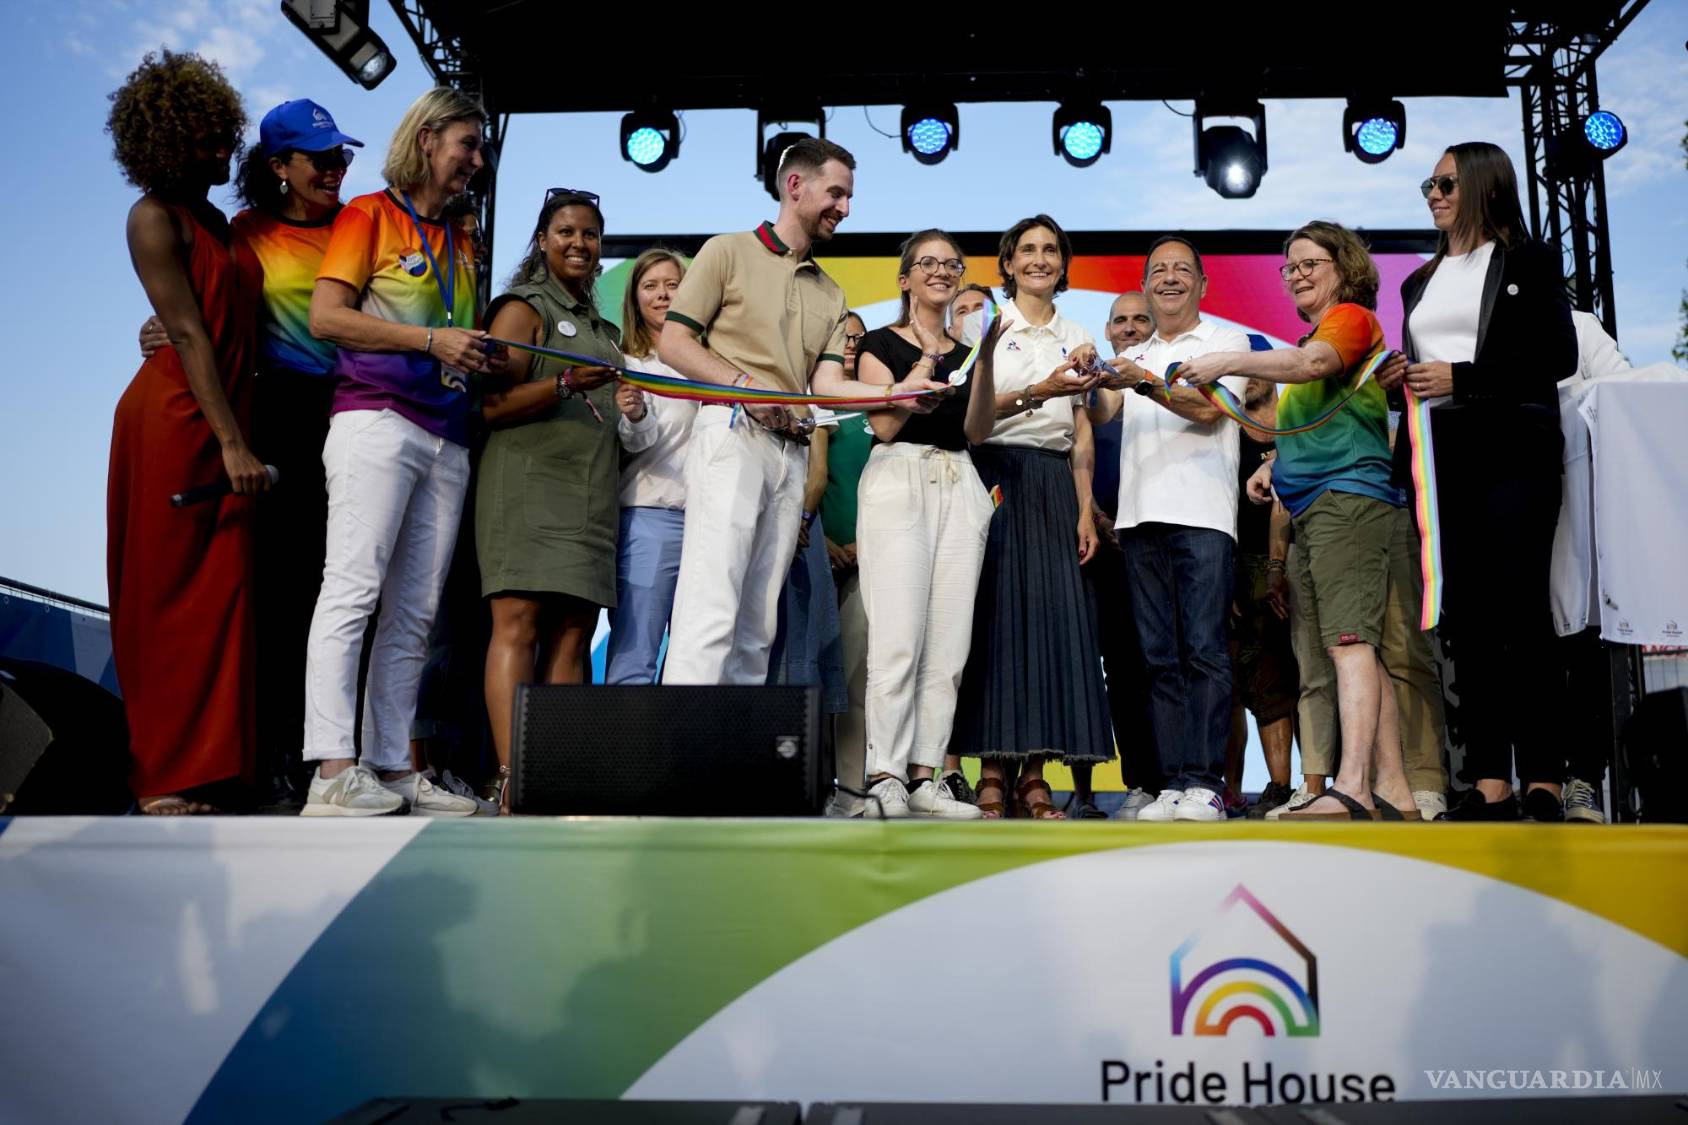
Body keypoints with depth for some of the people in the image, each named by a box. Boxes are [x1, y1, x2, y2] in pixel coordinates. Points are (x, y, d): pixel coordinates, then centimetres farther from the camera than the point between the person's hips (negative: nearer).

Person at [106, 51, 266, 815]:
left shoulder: (219, 222, 19)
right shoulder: (156, 217, -5)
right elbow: (188, 333, -14)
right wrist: (232, 443, -21)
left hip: (225, 414, 7)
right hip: (174, 417, -7)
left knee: (221, 596, 5)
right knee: (169, 599, -3)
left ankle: (205, 764, 11)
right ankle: (162, 777, 4)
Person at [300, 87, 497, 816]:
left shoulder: (462, 245, 25)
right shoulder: (369, 215, 7)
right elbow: (325, 316, -5)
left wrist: (486, 360, 7)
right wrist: (431, 339, -11)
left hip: (446, 439, 7)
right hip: (376, 419, -7)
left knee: (414, 612, 3)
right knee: (353, 587, -13)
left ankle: (393, 768, 5)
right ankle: (333, 770, -15)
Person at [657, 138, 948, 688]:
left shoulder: (830, 294, 22)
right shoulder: (729, 252, 7)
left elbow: (827, 384, 12)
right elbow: (673, 342, 1)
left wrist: (899, 393, -5)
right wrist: (745, 384, -13)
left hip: (792, 452, 6)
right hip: (732, 434, -6)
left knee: (758, 627, 4)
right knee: (712, 609, -16)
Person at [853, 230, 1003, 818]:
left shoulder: (967, 348, 20)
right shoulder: (882, 343, 8)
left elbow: (976, 431, 6)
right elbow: (884, 423, -6)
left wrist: (985, 357, -5)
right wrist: (932, 358, -7)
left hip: (959, 487, 5)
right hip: (897, 480, -5)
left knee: (948, 643, -1)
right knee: (898, 638, -15)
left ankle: (924, 777, 2)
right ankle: (885, 776, -14)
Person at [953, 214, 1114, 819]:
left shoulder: (1077, 339, 17)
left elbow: (1082, 434, 14)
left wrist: (1086, 509, 5)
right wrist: (1040, 393, -23)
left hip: (1054, 486, 4)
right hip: (996, 477, -3)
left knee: (1054, 614, -5)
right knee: (996, 611, -9)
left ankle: (1034, 774, -2)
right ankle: (992, 769, -4)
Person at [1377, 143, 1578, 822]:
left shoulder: (1529, 261, 5)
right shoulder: (1420, 282, 22)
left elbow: (1559, 357, -5)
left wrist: (1461, 378, -12)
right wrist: (1401, 380, 4)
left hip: (1515, 452, -5)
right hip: (1442, 456, 5)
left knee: (1518, 606, -11)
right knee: (1466, 615, 1)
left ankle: (1543, 779, -6)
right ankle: (1490, 783, 2)